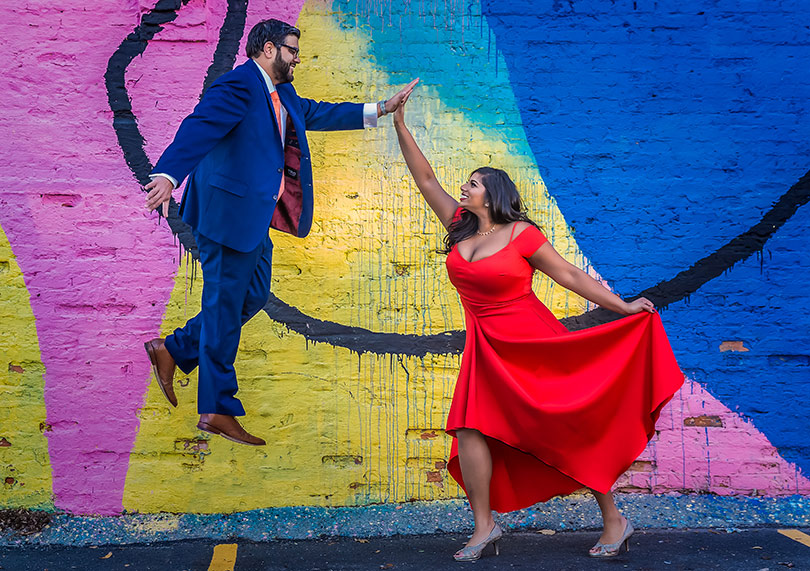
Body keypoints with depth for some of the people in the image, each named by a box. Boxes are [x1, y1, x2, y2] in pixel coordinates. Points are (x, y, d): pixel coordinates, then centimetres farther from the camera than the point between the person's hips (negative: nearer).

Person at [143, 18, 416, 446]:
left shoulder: (281, 96, 16)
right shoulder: (238, 85, -15)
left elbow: (319, 113, 27)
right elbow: (199, 126, -28)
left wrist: (382, 108, 25)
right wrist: (168, 174, -44)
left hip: (254, 218, 10)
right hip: (229, 212, -10)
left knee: (252, 297, 18)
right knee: (225, 305, -2)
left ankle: (172, 350, 29)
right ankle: (217, 411, 9)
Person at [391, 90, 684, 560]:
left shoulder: (522, 235, -9)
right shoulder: (460, 228, 6)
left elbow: (570, 275, -6)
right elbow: (425, 178, 8)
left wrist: (623, 307, -10)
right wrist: (400, 123, 5)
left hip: (533, 344, -5)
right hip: (487, 350, 5)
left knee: (568, 430, 0)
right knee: (469, 427, -8)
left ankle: (614, 521, 12)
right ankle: (484, 527, 2)